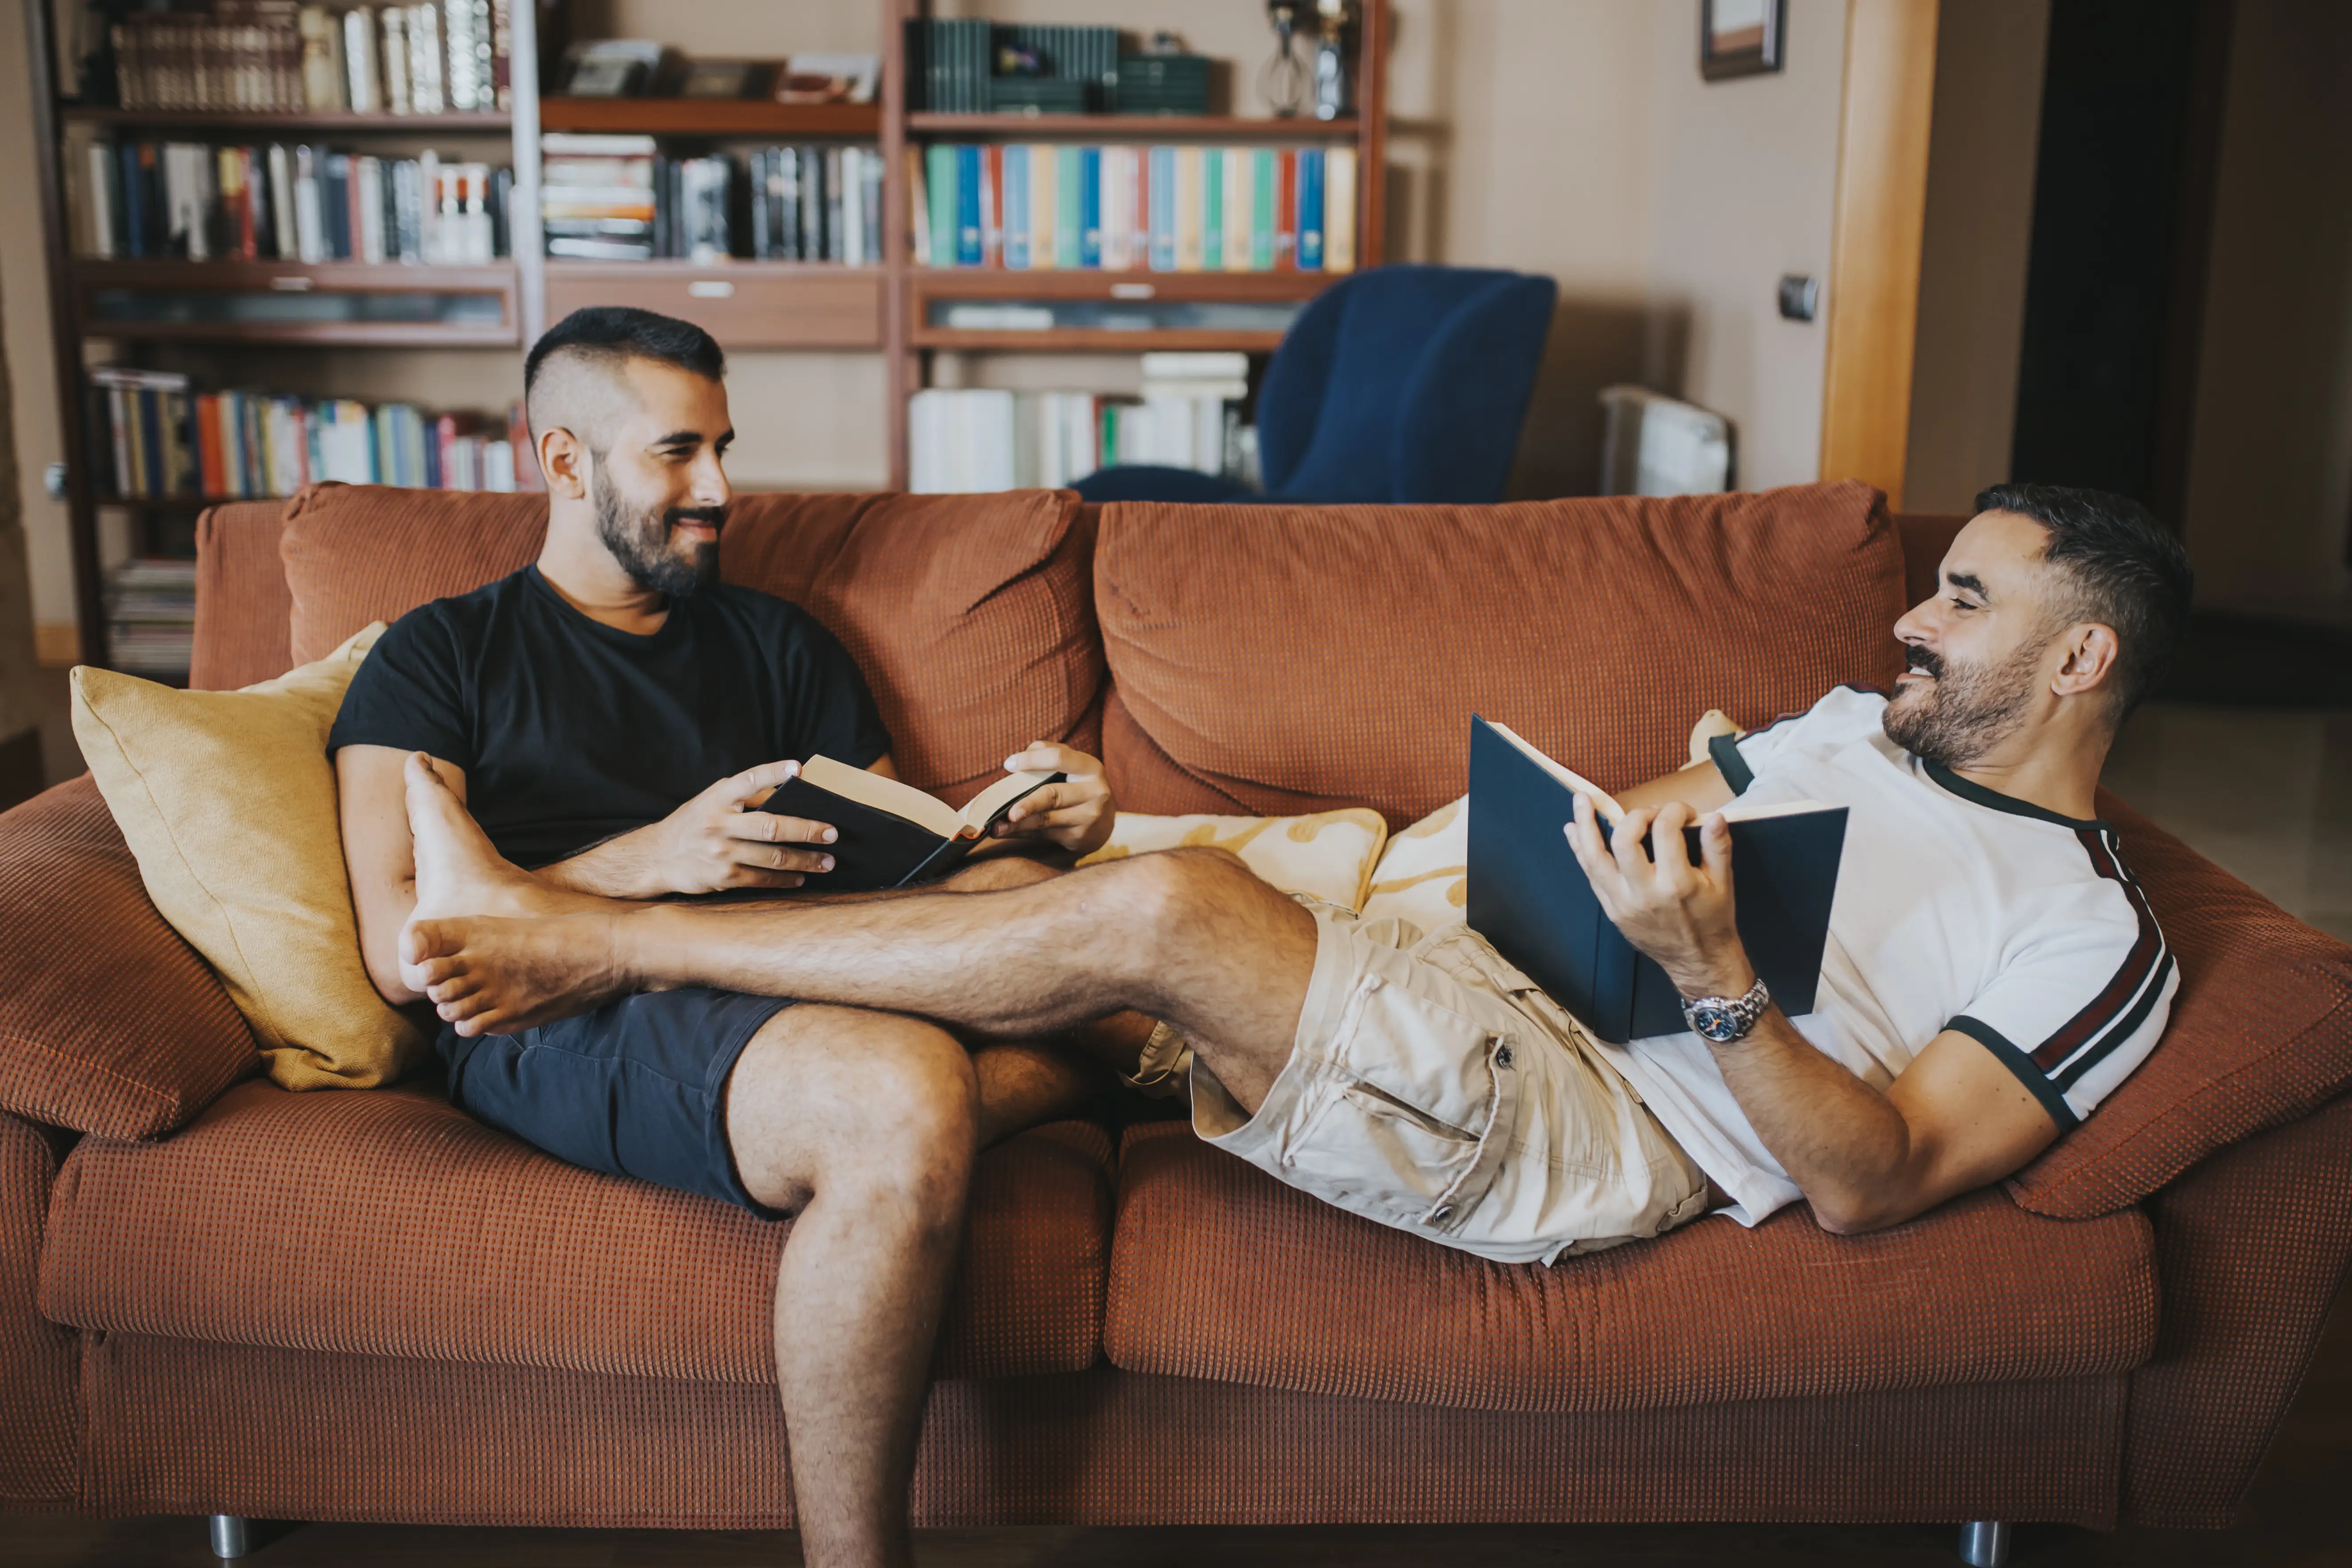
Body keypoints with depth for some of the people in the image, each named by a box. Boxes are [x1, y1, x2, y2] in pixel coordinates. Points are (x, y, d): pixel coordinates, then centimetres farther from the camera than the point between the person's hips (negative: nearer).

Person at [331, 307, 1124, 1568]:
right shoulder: (444, 655, 15)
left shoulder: (776, 644, 29)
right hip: (563, 1026, -4)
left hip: (794, 989, 4)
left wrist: (1021, 810, -3)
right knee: (903, 1095, -37)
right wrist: (648, 862, -13)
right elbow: (401, 952, 1)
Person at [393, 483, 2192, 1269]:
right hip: (1502, 999, 8)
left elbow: (1877, 1182, -11)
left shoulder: (2096, 939, 0)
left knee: (1161, 910, -27)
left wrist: (1714, 975, -26)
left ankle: (592, 942, -17)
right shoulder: (1857, 727, 23)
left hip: (1599, 1139, -8)